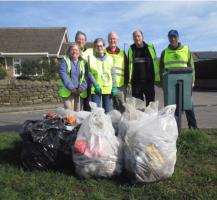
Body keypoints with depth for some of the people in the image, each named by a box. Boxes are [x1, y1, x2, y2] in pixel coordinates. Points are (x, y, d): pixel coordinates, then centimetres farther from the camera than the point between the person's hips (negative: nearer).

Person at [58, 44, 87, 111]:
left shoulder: (83, 62, 11)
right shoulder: (64, 61, 2)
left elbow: (85, 76, 4)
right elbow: (63, 75, -8)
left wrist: (82, 88, -10)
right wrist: (71, 88, -16)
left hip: (79, 91, 3)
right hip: (67, 91, -3)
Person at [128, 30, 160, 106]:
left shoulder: (150, 47, 4)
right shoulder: (131, 50, 7)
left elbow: (155, 63, 5)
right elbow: (129, 65, 9)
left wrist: (157, 77, 0)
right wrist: (128, 80, 3)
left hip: (149, 80, -1)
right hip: (136, 82, 1)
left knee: (150, 103, 6)